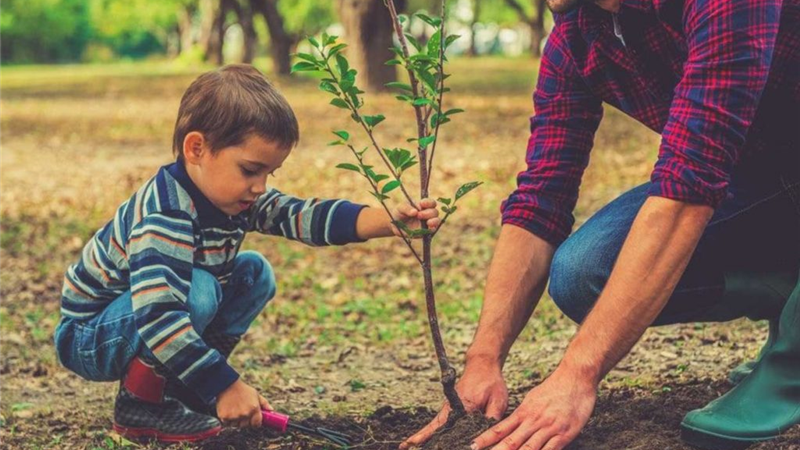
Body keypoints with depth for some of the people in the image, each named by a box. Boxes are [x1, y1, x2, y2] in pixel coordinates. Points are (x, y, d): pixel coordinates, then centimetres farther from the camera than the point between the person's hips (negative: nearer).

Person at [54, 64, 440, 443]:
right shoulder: (165, 215, -33)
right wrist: (225, 387, -40)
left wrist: (389, 221, -27)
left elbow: (302, 215, -15)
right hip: (87, 338, -9)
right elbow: (157, 318, -42)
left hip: (156, 322, 9)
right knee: (197, 290, -32)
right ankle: (140, 404, -12)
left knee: (255, 274, 1)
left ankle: (178, 386, 5)